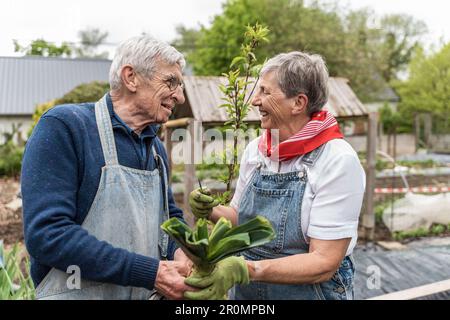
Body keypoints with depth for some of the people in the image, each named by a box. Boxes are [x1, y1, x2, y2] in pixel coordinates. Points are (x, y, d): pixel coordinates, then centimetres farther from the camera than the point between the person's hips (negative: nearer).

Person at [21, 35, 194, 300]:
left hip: (152, 291, 7)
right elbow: (47, 233, -24)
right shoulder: (64, 127, -15)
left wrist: (179, 251, -6)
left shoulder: (157, 148, 5)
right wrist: (150, 273, -24)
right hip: (80, 292, -7)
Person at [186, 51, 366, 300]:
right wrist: (212, 212, -10)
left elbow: (324, 263, -22)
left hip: (311, 291, -5)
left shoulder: (338, 160, -20)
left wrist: (246, 269, -31)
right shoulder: (255, 150, -4)